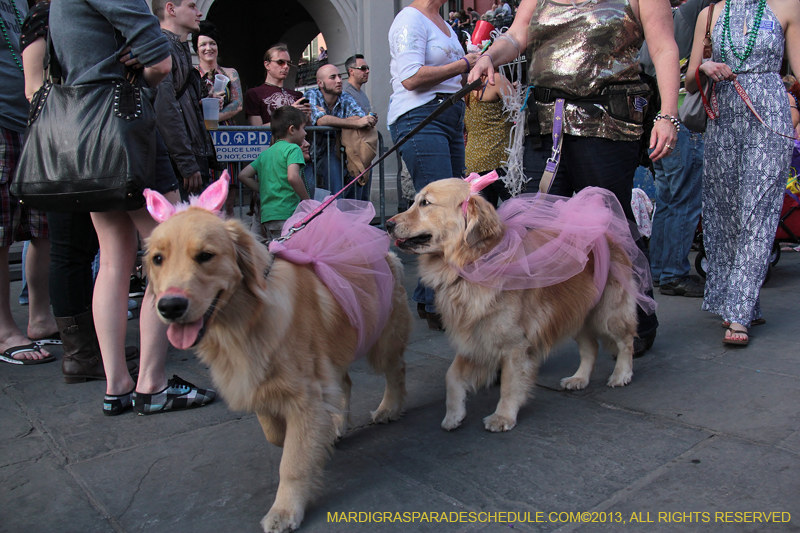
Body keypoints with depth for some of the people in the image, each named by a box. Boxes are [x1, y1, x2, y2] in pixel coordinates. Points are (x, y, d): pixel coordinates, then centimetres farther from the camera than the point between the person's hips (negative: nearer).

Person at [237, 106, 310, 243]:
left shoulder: (265, 153, 19)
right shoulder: (293, 148, -3)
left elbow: (243, 175, 18)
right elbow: (292, 177, -19)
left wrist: (264, 191, 18)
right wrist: (308, 201, -10)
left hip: (266, 215, 8)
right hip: (287, 214, -8)